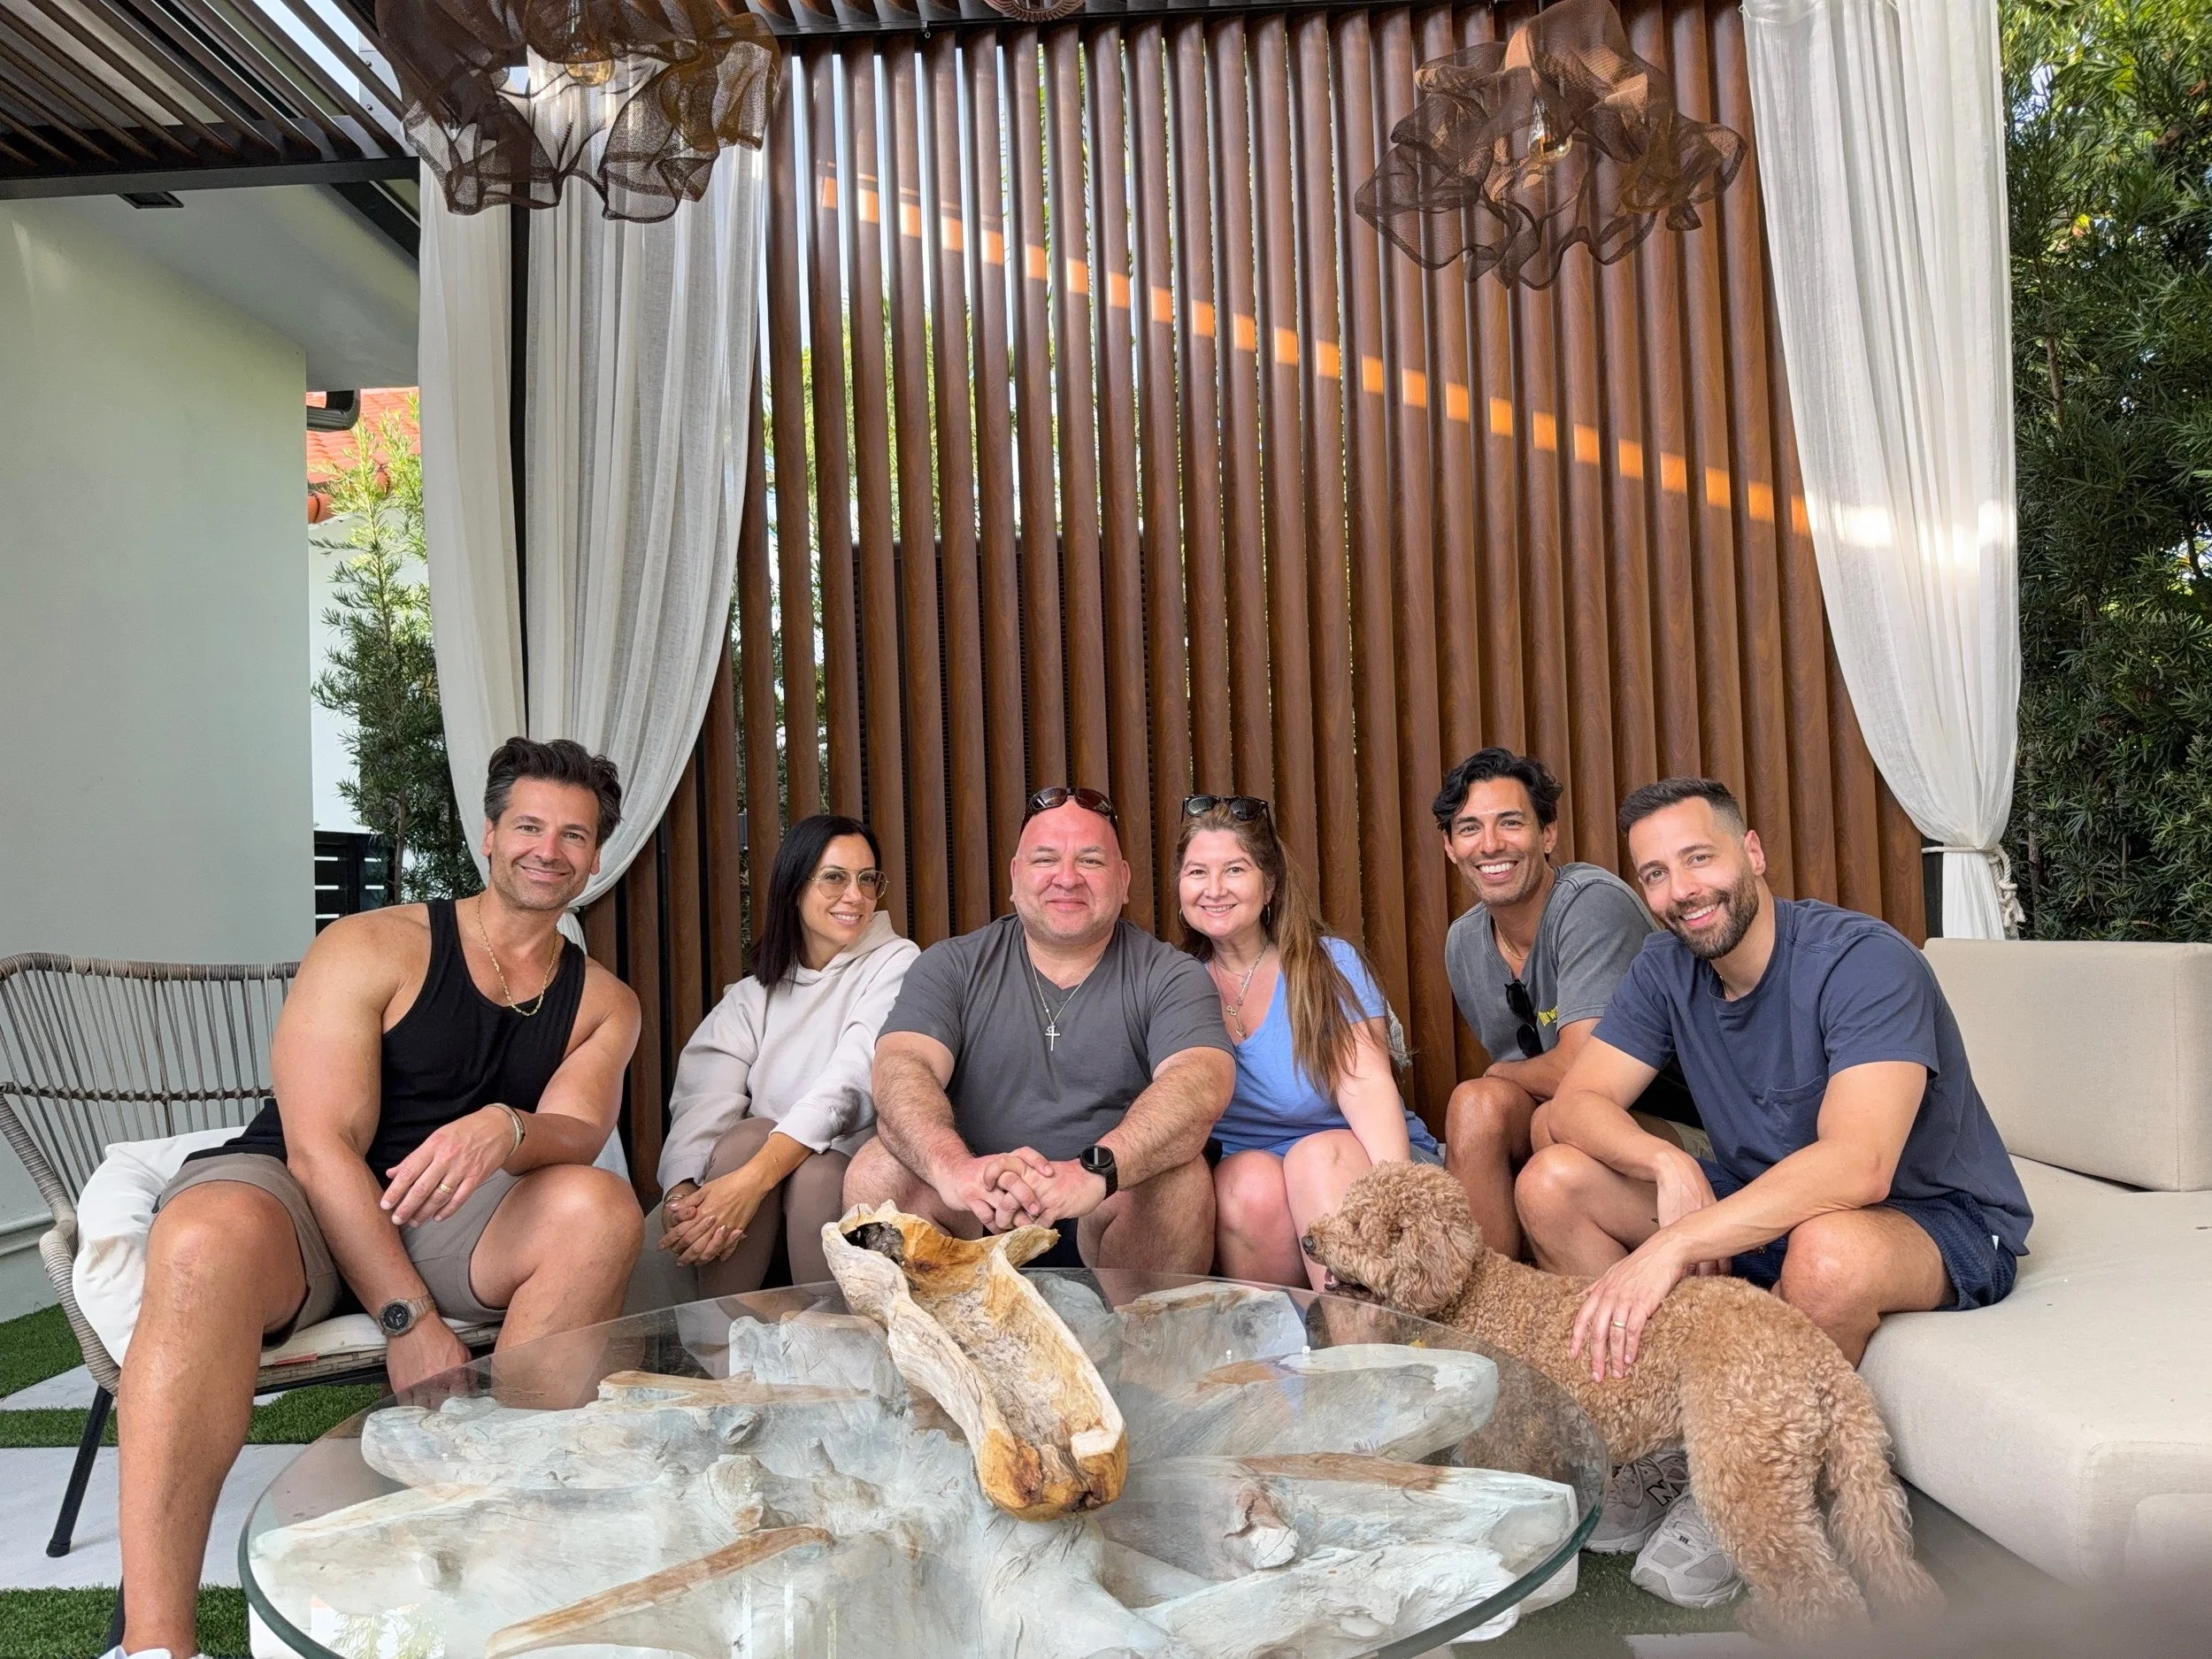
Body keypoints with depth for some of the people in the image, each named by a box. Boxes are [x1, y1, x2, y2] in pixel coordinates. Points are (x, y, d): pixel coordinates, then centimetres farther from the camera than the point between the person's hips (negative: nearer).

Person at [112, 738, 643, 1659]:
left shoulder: (602, 1004, 9)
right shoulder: (371, 949, -4)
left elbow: (576, 1133, -8)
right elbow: (322, 1146, -12)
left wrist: (506, 1129, -35)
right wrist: (409, 1321, -20)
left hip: (448, 1218, 3)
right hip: (290, 1195, -3)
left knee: (599, 1205, -27)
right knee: (207, 1239, -38)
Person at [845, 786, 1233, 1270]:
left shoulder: (1169, 976, 1)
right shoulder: (950, 966, 5)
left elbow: (1202, 1084, -18)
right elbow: (902, 1067, -12)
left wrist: (1094, 1170, -38)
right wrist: (953, 1166, -36)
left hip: (1106, 1215, 0)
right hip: (975, 1220, 1)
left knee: (1181, 1179, -29)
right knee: (876, 1171, -24)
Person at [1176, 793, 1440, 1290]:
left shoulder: (1330, 963, -1)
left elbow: (1367, 1084, -15)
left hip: (1355, 1160, -1)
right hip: (1238, 1170, 1)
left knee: (1320, 1154, -32)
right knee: (1251, 1180, -31)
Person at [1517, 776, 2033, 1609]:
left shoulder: (1865, 961, -25)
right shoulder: (1667, 969, -4)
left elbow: (1858, 1166, -38)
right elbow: (1577, 1101, -8)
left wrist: (1673, 1244, -46)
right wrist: (1669, 1163, -29)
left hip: (1934, 1221, -6)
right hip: (1760, 1206, 6)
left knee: (1828, 1251, -41)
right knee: (1552, 1182, -11)